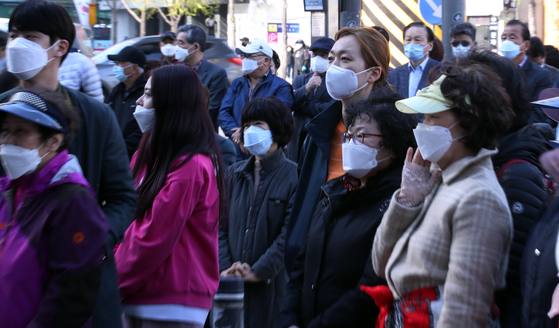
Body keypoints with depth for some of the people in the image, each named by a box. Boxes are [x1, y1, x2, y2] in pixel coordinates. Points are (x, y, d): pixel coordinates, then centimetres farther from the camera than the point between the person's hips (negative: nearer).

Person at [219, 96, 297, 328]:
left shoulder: (294, 176, -4)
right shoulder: (235, 174, 13)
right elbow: (221, 226, 8)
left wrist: (259, 271, -15)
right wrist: (224, 268, -6)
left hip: (272, 285, -4)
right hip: (231, 284, 4)